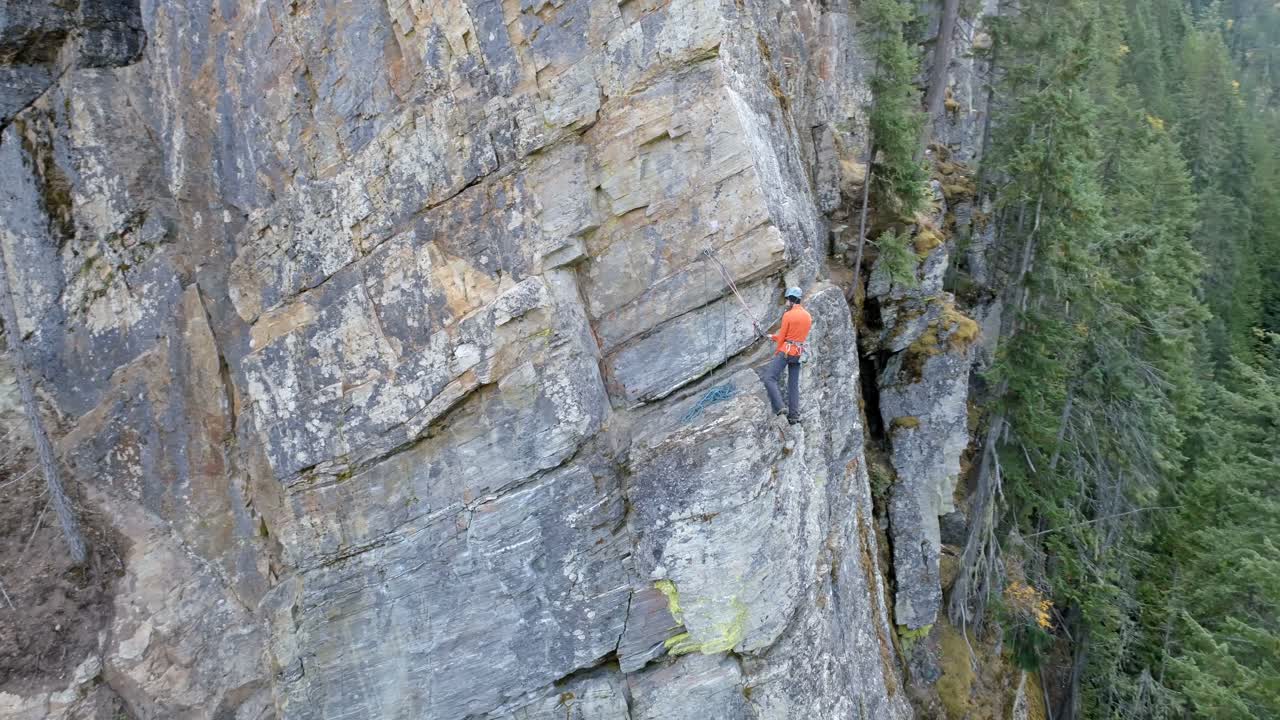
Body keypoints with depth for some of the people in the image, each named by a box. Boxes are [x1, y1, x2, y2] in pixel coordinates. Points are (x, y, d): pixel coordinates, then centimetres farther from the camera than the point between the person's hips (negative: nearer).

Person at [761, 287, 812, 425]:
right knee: (794, 384, 10)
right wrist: (774, 337, 24)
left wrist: (776, 353, 7)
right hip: (799, 353, 8)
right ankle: (794, 415, 8)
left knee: (769, 378, -8)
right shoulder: (808, 316, 12)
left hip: (785, 351, -7)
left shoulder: (788, 315, -11)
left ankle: (779, 407, -20)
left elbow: (782, 337, -8)